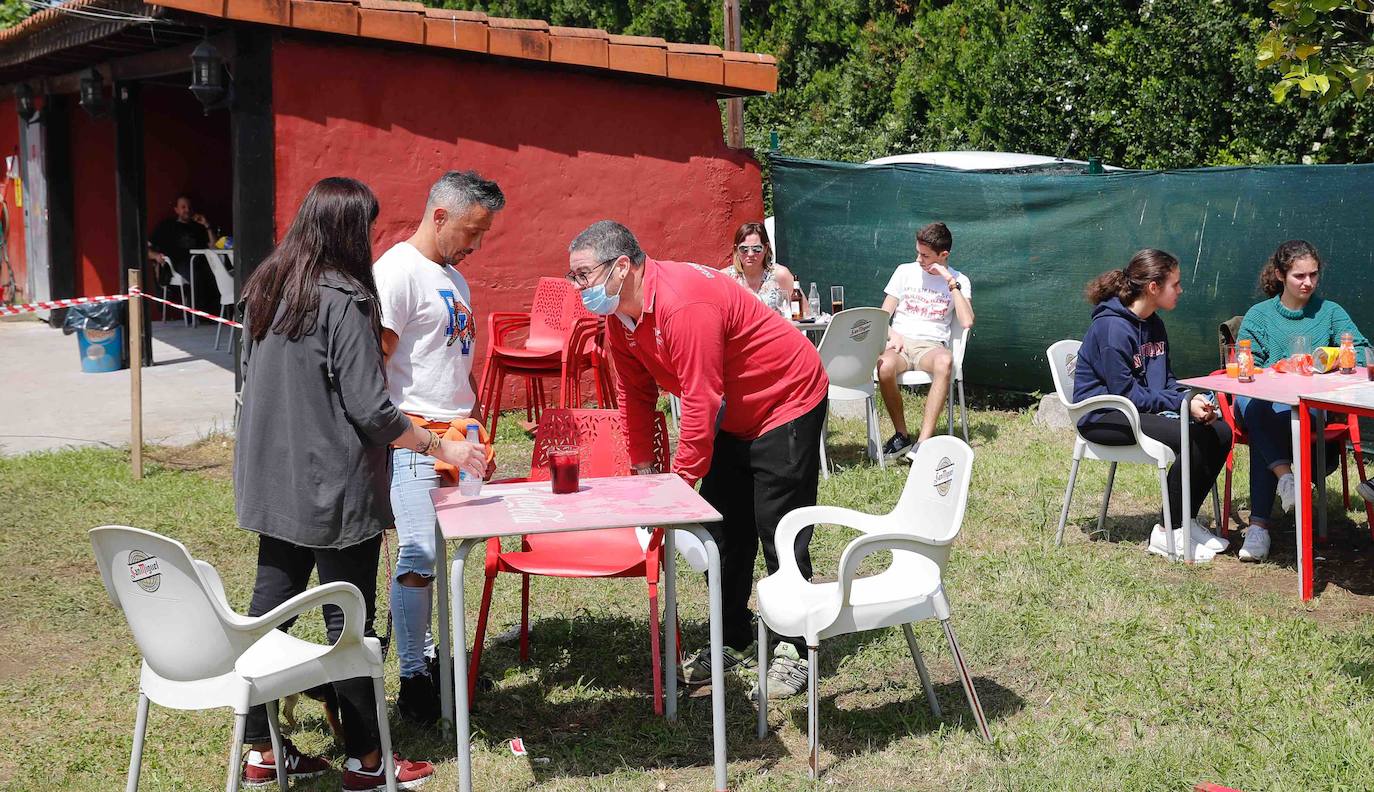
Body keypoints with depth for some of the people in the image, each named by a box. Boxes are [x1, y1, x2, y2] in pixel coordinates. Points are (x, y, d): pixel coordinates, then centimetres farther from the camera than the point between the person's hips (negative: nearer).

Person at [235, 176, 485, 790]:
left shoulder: (264, 290, 7)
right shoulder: (343, 301, -18)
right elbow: (371, 411, -19)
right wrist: (444, 449, -8)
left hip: (272, 484, 8)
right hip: (333, 490, -8)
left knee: (269, 607, 12)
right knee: (348, 620, 2)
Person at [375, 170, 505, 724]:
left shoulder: (453, 276, 18)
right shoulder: (397, 272, -12)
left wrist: (473, 425, 22)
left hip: (454, 434, 9)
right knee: (420, 558, -9)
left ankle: (433, 656, 21)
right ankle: (412, 680, -2)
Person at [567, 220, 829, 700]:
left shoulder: (683, 304, -32)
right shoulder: (619, 317, -3)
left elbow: (700, 402, -31)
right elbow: (635, 395, 8)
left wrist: (681, 481, -25)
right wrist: (643, 470, 7)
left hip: (788, 403, -9)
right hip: (732, 417, 9)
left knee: (779, 531, -7)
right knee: (722, 529, 9)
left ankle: (793, 651, 3)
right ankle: (735, 642, 20)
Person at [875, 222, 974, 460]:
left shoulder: (958, 281, 9)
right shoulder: (905, 271, 13)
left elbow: (966, 322, -7)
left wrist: (951, 282, -8)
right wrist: (893, 335, -9)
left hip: (931, 346, -1)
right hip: (900, 343, 1)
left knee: (945, 361, -40)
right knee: (885, 366, -38)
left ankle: (923, 442, -38)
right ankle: (902, 435, -16)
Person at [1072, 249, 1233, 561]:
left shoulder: (1154, 324, 10)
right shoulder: (1111, 328, -20)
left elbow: (1165, 379, 17)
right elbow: (1126, 394, -20)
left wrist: (1193, 398, -5)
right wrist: (1183, 404, -23)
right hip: (1103, 417, -9)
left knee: (1220, 432, -6)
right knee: (1193, 439, -26)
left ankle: (1187, 519, 5)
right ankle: (1168, 533, -14)